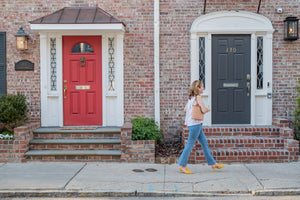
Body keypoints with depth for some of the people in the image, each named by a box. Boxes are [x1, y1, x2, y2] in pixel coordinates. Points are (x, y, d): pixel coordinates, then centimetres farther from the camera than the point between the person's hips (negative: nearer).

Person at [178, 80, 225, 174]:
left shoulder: (191, 97, 15)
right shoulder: (198, 97, -11)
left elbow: (185, 109, 18)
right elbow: (203, 110, -18)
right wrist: (208, 109, 3)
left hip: (196, 124, 10)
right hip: (195, 124, -10)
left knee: (204, 143, 12)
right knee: (190, 144, -5)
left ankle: (213, 163, 19)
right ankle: (182, 166, 1)